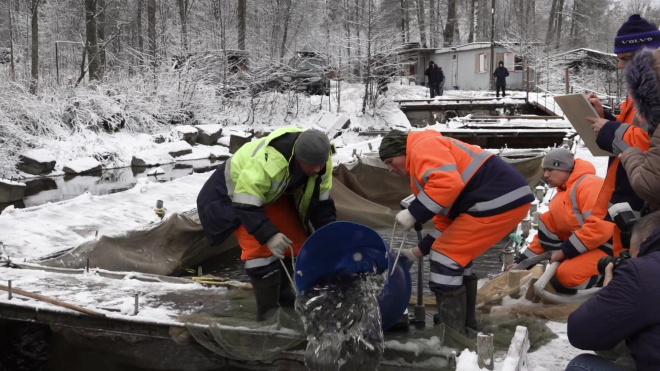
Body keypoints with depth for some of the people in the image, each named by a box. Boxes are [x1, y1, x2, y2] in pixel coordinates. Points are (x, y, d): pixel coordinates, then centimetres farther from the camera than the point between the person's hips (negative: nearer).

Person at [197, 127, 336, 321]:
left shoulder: (322, 162, -22)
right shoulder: (265, 163, -44)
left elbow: (322, 202, -10)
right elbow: (246, 205, -37)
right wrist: (268, 235, -44)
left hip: (275, 193, 7)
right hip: (236, 191, -7)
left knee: (296, 239, 5)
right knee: (259, 247, -19)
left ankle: (283, 292, 26)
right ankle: (267, 310, -8)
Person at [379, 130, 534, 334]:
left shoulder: (423, 147, -3)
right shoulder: (422, 164, 27)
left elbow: (449, 182, -23)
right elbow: (447, 221, 27)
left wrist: (413, 213, -15)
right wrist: (419, 251, 24)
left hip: (499, 200, -11)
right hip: (509, 197, 11)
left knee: (446, 255, -3)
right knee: (457, 256, 21)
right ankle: (464, 325, 30)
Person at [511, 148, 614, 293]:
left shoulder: (589, 185, -17)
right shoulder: (562, 195, 14)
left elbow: (600, 227, -29)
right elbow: (545, 234, 19)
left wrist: (564, 251, -21)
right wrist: (523, 262, 13)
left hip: (607, 246, -9)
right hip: (585, 246, 9)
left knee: (567, 276, -31)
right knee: (547, 219, -3)